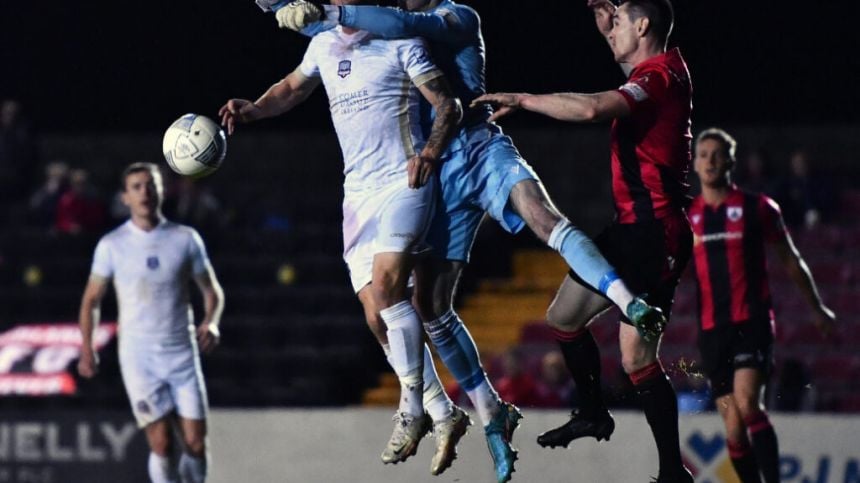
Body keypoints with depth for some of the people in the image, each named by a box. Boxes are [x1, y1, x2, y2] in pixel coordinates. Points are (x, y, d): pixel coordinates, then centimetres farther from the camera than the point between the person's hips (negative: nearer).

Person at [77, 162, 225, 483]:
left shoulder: (186, 239, 3)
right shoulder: (111, 245, 1)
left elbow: (212, 290, 11)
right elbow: (91, 300, 9)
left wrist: (211, 322, -9)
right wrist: (87, 348, -1)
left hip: (183, 352, 1)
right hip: (138, 357, -1)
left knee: (196, 443, -1)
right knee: (161, 444, -10)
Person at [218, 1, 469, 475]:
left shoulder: (400, 42, -5)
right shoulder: (324, 45, 12)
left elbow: (448, 106, -5)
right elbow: (292, 88, 30)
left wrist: (430, 152, -23)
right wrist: (252, 109, 10)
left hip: (403, 183, -6)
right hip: (358, 192, 6)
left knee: (386, 284, -27)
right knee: (378, 319, -1)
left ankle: (412, 406, -17)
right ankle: (443, 414, 8)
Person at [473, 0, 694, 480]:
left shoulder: (660, 77, -16)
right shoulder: (654, 70, 13)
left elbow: (592, 108, -32)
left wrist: (520, 99, -22)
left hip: (655, 233, -11)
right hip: (630, 228, 11)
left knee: (637, 357, -15)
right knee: (563, 316, 21)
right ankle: (594, 414, 37)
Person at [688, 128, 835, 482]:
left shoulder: (757, 208, 3)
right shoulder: (687, 217, 10)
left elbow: (790, 260, 11)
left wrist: (816, 307, 16)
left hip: (753, 322, -3)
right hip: (712, 329, 3)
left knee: (747, 403, -24)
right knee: (733, 427, 0)